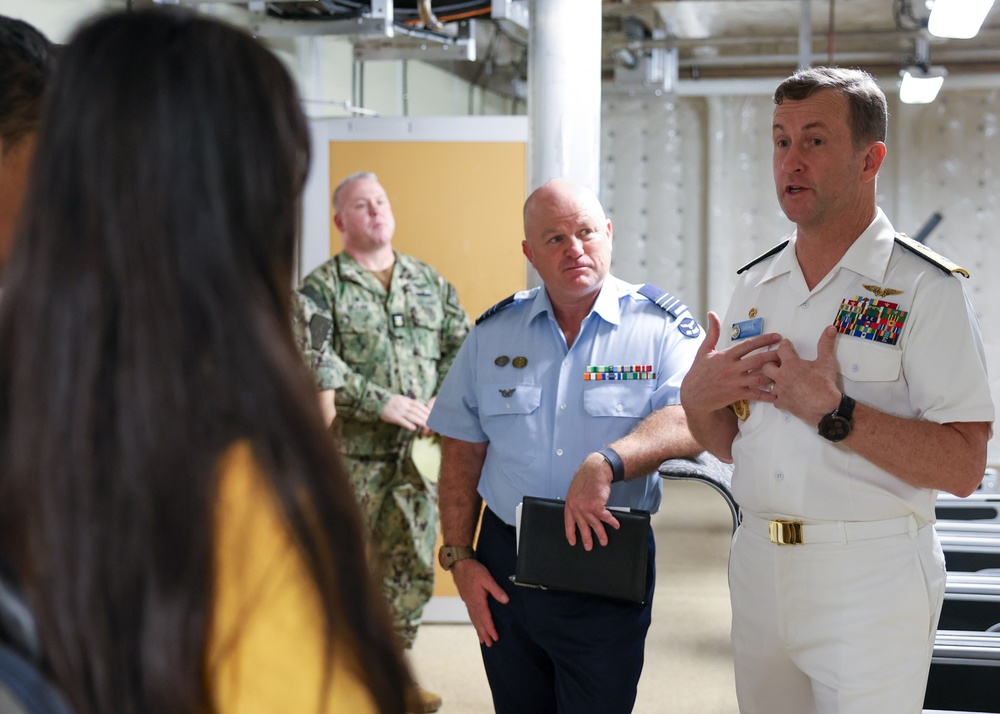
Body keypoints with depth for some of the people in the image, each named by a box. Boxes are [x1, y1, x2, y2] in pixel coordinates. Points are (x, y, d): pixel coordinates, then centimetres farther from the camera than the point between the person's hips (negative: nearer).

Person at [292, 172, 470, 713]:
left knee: (413, 563, 8)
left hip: (419, 448, 4)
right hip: (351, 451, -4)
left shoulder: (428, 282, 13)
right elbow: (316, 363, -14)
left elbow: (464, 346, 12)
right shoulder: (319, 288, -2)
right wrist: (384, 403, -20)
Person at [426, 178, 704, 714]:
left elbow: (693, 419, -21)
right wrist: (459, 557, 3)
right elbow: (462, 450, 9)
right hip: (504, 569, 3)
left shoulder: (661, 326, -5)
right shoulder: (493, 333, 6)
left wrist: (606, 463, -35)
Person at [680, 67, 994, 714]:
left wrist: (833, 411, -22)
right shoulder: (756, 285, 11)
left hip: (871, 580, -6)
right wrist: (696, 398, -4)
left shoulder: (926, 289, -9)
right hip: (757, 566, 6)